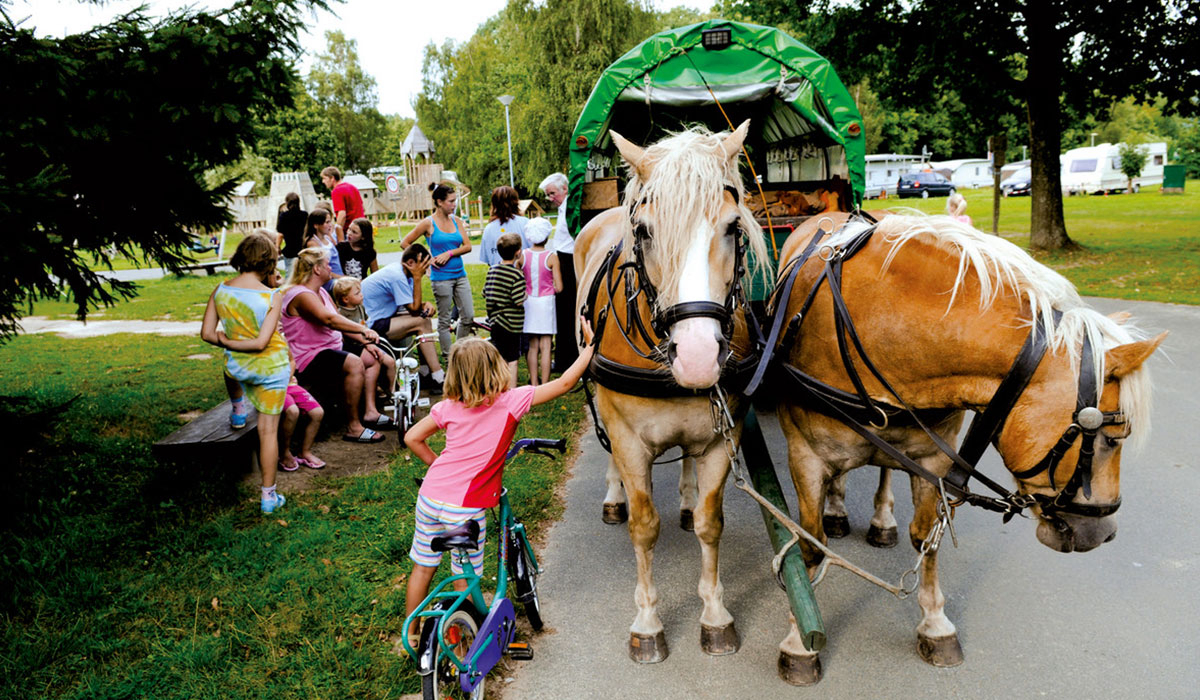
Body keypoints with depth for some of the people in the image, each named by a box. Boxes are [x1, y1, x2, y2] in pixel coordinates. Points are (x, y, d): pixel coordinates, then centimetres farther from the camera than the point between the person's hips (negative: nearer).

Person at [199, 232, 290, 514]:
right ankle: (269, 496, 10)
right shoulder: (273, 297, -18)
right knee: (268, 430, 5)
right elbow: (261, 343, -21)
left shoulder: (220, 291, -8)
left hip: (238, 367, 3)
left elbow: (207, 334, -5)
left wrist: (227, 343, 10)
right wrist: (230, 342, -9)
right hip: (271, 368, -3)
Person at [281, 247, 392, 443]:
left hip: (329, 349, 11)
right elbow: (329, 319, -36)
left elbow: (339, 321, 14)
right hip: (307, 360, -11)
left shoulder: (320, 292, 15)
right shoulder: (301, 295, -19)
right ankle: (353, 427, -25)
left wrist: (362, 339, 2)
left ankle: (370, 412, 10)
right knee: (354, 364, -31)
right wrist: (363, 329, -42)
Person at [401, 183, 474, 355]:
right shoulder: (428, 223, -4)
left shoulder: (457, 221, 8)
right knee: (444, 320, 3)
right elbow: (405, 243, 0)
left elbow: (467, 246, 2)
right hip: (441, 277, -5)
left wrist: (449, 253, -13)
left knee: (469, 316, 3)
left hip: (460, 275, 5)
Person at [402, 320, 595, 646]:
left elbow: (412, 438, 8)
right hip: (465, 509, -4)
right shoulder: (512, 401, -11)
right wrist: (591, 345, -1)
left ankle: (410, 633, 36)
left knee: (423, 567, 20)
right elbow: (564, 383, -9)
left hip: (430, 497, 4)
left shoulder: (449, 407, 1)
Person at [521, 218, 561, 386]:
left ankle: (534, 383, 15)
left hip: (528, 302, 3)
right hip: (546, 302, -3)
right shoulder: (552, 257, -11)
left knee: (532, 346, 10)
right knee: (545, 346, 1)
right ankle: (545, 385, 3)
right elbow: (559, 287, -10)